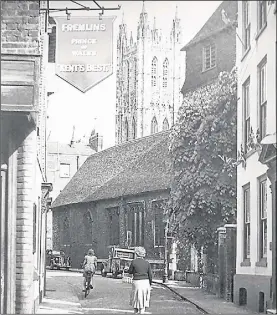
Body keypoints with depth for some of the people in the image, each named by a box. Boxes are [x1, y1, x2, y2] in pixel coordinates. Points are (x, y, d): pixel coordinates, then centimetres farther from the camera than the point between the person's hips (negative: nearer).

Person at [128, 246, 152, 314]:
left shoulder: (134, 262, -8)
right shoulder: (147, 263, 0)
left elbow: (130, 272, 2)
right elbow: (150, 275, 2)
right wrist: (150, 284, 13)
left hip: (137, 282, -2)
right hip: (146, 282, 2)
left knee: (136, 300, 14)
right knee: (143, 300, 10)